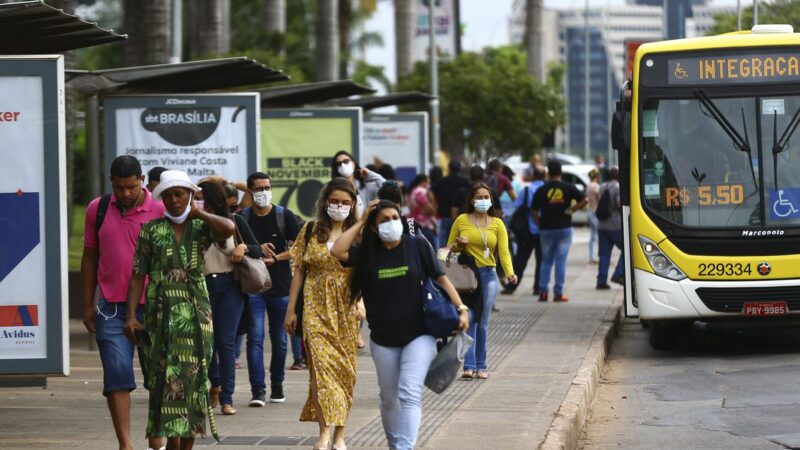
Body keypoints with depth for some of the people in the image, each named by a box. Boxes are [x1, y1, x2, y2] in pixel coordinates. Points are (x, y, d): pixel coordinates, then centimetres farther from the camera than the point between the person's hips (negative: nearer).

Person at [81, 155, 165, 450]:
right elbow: (90, 258, 13)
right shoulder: (97, 210, 5)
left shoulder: (160, 210, -3)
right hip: (112, 307, 1)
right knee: (117, 376, -6)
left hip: (152, 306, -1)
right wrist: (88, 305, 11)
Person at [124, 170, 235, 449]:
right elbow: (138, 275, 2)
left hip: (196, 313, 1)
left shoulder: (201, 228, 6)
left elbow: (228, 229, -18)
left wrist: (199, 214, -5)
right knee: (166, 378, -7)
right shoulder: (152, 230, 5)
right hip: (162, 314, -1)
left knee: (192, 378, 1)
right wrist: (131, 315, -6)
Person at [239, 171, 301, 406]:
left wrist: (275, 258, -13)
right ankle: (258, 390, -12)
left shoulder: (285, 216, 3)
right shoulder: (241, 218, 3)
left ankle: (277, 385, 22)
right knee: (255, 338, -9)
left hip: (280, 286, 1)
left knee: (279, 340, 8)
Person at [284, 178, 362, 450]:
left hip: (346, 309, 1)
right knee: (321, 363, -14)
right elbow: (299, 270, 9)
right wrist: (291, 309, 6)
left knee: (344, 367, 4)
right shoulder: (311, 231, 7)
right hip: (316, 307, -1)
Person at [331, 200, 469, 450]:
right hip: (383, 338, 3)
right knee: (389, 398, 13)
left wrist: (460, 308, -8)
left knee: (409, 394, -17)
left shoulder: (417, 246, -2)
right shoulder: (368, 253, 4)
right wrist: (360, 222, -5)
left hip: (418, 335, -3)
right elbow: (338, 251, -12)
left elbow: (440, 278, 0)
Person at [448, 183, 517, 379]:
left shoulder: (497, 224, 7)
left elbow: (503, 251, -2)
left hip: (488, 275, 1)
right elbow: (449, 248, 13)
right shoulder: (461, 220, 5)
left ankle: (481, 366, 7)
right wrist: (459, 244, -9)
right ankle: (469, 366, -12)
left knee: (483, 323, 2)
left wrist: (510, 273, -18)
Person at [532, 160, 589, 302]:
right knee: (561, 260, 2)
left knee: (546, 260, 12)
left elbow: (534, 211, -2)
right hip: (564, 228, -1)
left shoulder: (541, 190, -1)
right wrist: (571, 210, -2)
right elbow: (584, 200, -8)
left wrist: (539, 225, 8)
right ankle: (558, 293, -1)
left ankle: (542, 291, 5)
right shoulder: (568, 187, -1)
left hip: (546, 229, 1)